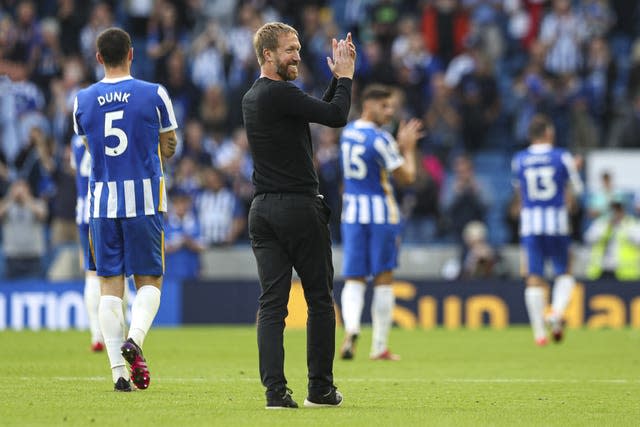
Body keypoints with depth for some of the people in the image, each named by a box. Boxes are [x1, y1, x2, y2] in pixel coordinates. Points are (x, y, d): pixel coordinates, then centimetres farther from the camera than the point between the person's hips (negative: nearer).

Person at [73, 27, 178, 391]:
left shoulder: (83, 101, 4)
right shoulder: (154, 95, -3)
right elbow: (169, 147, 6)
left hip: (103, 201, 2)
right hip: (144, 199, -2)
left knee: (110, 285, 4)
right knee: (149, 280, 9)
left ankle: (119, 370, -2)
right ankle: (135, 338, -19)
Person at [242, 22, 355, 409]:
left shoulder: (252, 98, 15)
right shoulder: (281, 94, -13)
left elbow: (319, 113, 24)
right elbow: (336, 116, -18)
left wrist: (337, 78, 19)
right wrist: (345, 75, -4)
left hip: (262, 211, 8)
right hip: (300, 207, -8)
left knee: (272, 303, 1)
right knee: (320, 300, 5)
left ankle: (276, 391, -7)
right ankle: (321, 389, 10)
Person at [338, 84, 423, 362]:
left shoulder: (348, 131, 8)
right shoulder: (380, 139, -15)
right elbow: (406, 177, -9)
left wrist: (400, 144, 19)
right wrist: (408, 148, 4)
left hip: (351, 211, 5)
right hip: (381, 213, -5)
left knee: (354, 280, 4)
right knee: (383, 280, 5)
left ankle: (351, 328, -24)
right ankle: (380, 346, 8)